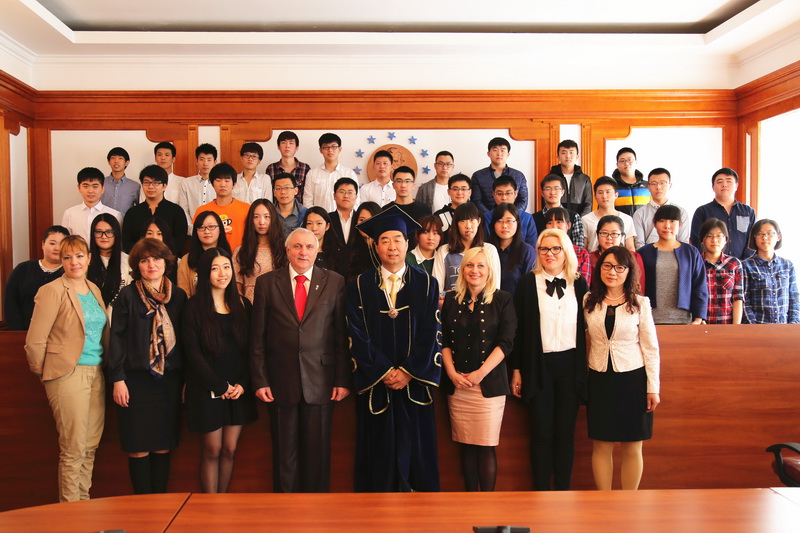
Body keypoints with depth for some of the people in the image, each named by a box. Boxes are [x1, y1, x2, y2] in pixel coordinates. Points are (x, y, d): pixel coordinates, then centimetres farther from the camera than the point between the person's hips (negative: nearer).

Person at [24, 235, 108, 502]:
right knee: (73, 449, 0)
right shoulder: (52, 291, -9)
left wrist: (105, 368, 12)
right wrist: (43, 373, 0)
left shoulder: (94, 290, 12)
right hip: (68, 375, -6)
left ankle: (85, 502, 27)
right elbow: (34, 341, -10)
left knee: (91, 445, 13)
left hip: (96, 373, 7)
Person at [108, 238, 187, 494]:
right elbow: (116, 338, -2)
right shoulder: (127, 295, -1)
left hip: (169, 380, 3)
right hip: (135, 379, -2)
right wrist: (117, 378, -8)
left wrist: (185, 378, 7)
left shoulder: (178, 296, 7)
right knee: (138, 448, 2)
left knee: (163, 447, 8)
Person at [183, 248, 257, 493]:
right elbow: (193, 352, -8)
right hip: (207, 390, -3)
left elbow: (250, 349, 6)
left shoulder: (242, 305, 7)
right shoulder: (194, 307, -4)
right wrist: (220, 386, -11)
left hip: (238, 390, 3)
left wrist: (242, 384, -6)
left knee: (230, 450, 7)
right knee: (212, 451, 2)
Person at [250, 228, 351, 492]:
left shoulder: (334, 282, 2)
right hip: (281, 383, 0)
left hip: (321, 382, 0)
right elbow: (258, 338, 3)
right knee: (284, 453, 10)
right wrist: (260, 380, -2)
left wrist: (343, 380, -2)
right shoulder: (267, 283, 3)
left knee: (318, 453, 9)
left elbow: (342, 335, 1)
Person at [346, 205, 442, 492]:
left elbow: (431, 334, -1)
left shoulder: (426, 284, 5)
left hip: (415, 384, 1)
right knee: (378, 453, 5)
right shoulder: (360, 286, 3)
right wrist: (384, 372, -11)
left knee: (416, 453, 5)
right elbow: (357, 335, -3)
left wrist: (407, 372, -11)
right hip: (375, 384, 0)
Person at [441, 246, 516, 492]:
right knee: (466, 445, 7)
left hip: (489, 384, -3)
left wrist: (480, 373, -11)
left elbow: (506, 342, -5)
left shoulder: (502, 300, 1)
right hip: (456, 385, 3)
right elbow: (444, 341, 9)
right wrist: (452, 373, -4)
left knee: (486, 446, -2)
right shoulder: (452, 300, 10)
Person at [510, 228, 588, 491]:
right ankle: (541, 490, 18)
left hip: (570, 365, 2)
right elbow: (518, 329, 0)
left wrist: (585, 369, 5)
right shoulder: (528, 283, 0)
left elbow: (586, 326, 9)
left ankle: (563, 489, 22)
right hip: (538, 366, -2)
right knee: (541, 433, 5)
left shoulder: (579, 284, 6)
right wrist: (516, 370, -2)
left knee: (565, 432, 8)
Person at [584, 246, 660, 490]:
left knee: (632, 448, 7)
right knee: (601, 446, 6)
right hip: (599, 380, 2)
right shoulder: (589, 302, 2)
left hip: (633, 380, -1)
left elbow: (650, 347, 0)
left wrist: (653, 388, -2)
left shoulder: (640, 304, -2)